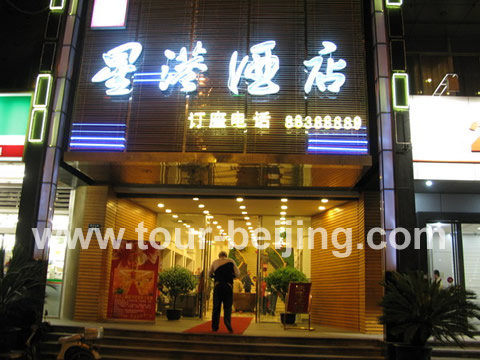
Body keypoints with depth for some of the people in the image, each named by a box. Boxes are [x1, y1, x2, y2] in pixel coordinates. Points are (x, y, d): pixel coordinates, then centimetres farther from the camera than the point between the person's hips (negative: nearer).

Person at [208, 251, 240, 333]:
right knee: (227, 307, 2)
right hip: (228, 286, -1)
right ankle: (228, 325, -17)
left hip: (217, 285, 1)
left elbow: (209, 275, 17)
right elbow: (238, 274, 3)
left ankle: (214, 327, 13)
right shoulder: (231, 261, 7)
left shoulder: (215, 262, 12)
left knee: (216, 307, 9)